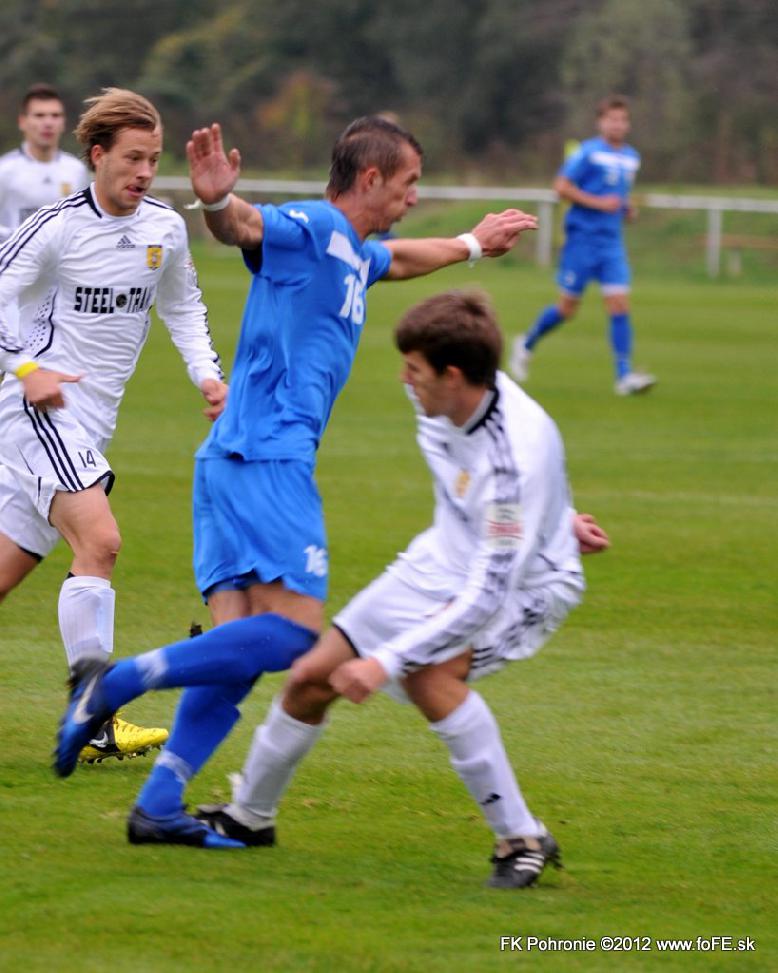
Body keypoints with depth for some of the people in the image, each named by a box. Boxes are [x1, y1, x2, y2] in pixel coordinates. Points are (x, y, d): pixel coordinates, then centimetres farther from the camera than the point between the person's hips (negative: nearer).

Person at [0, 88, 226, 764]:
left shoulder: (166, 229, 7)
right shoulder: (58, 227, -11)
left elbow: (182, 306, 23)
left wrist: (208, 373, 11)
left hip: (93, 421, 7)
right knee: (99, 540, -23)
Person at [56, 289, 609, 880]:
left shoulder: (519, 455, -37)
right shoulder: (456, 398, -14)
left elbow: (488, 593, -36)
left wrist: (386, 660, -37)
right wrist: (554, 519, 16)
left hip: (526, 582, -8)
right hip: (443, 563, 8)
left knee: (429, 675, -37)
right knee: (313, 676, 7)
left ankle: (523, 840, -22)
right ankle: (250, 816, 34)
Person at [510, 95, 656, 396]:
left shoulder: (631, 157, 12)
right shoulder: (589, 153, -9)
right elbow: (562, 186, -12)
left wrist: (627, 208, 7)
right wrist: (597, 203, -18)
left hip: (612, 241, 5)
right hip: (583, 235, -5)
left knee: (619, 303, -8)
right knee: (568, 307, 2)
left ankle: (624, 375, -10)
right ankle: (527, 344, 28)